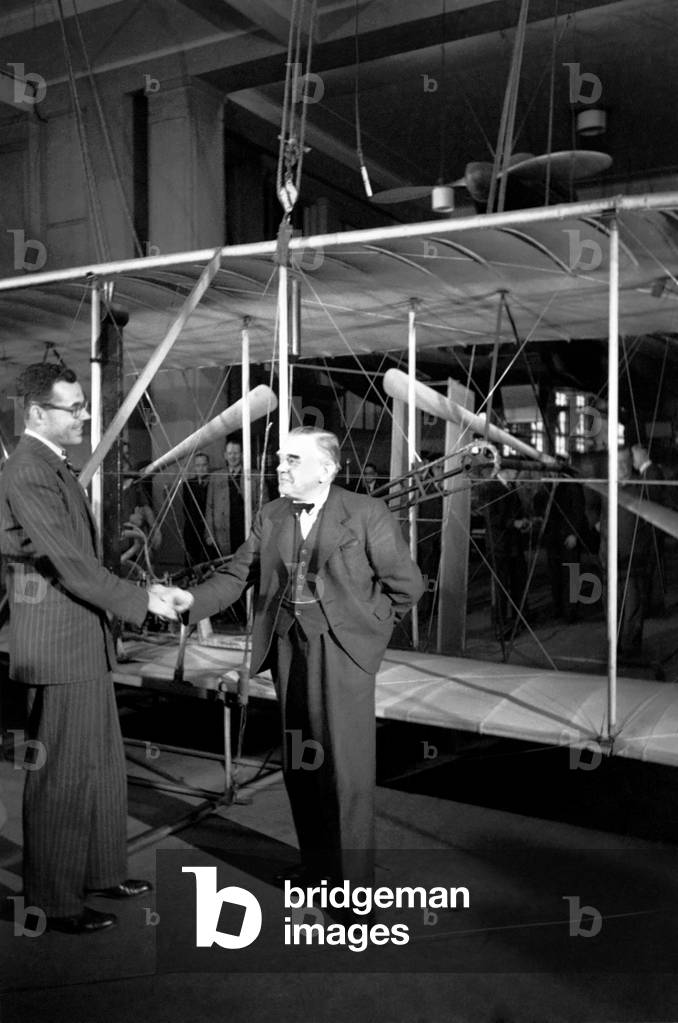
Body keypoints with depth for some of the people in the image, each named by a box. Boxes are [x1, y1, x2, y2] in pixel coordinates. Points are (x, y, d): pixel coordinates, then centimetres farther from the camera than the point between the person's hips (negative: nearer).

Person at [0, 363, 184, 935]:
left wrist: (140, 591, 10)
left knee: (103, 766, 19)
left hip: (84, 641, 10)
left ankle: (100, 871, 34)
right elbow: (71, 564, -22)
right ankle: (55, 901, 18)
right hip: (56, 647, -10)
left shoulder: (55, 467, 13)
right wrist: (141, 601, -15)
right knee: (62, 776, 3)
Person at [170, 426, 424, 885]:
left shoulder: (367, 513, -6)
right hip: (288, 647, 5)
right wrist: (192, 599, -9)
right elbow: (236, 575, 6)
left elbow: (406, 583, -2)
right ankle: (315, 866, 29)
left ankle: (353, 878, 11)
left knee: (345, 765, -4)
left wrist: (365, 624, 0)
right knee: (298, 764, 12)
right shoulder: (270, 517, 8)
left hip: (341, 651, -5)